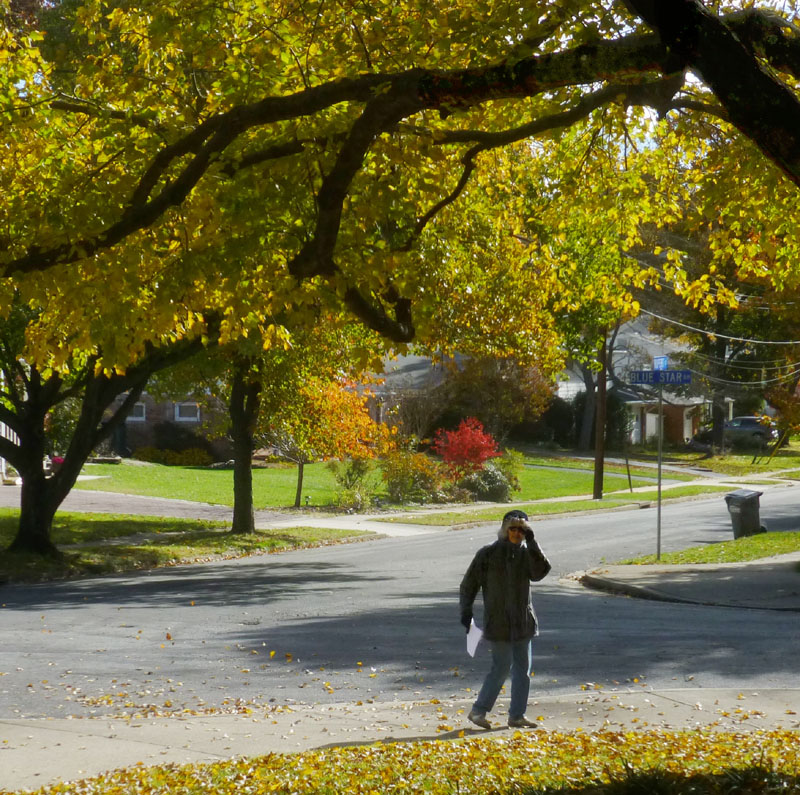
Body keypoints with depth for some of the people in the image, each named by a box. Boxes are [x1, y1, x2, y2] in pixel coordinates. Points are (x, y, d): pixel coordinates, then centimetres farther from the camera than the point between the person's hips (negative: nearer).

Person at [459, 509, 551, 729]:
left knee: (523, 669, 6)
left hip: (522, 621, 5)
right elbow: (469, 583, 1)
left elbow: (540, 572, -13)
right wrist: (466, 611, -5)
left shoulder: (525, 554, 6)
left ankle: (517, 715, 14)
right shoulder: (488, 554, -4)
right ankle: (478, 710, 2)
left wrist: (531, 544, -16)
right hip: (498, 622, -5)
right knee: (502, 667, -8)